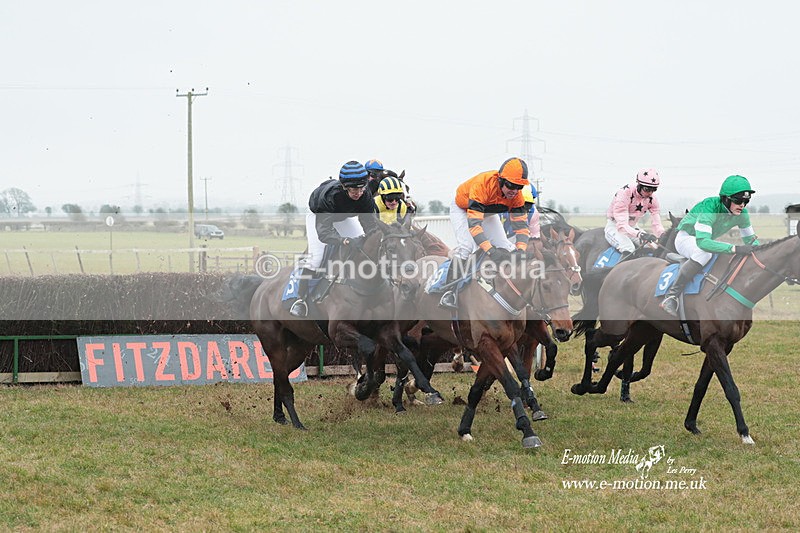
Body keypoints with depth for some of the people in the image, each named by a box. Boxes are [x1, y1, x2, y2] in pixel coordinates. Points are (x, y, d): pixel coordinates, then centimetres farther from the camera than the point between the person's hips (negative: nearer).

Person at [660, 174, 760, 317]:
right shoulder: (709, 207, -36)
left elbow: (751, 239, 1)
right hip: (686, 237, -8)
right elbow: (702, 242, -47)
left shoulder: (742, 213, -14)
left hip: (708, 239, 8)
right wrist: (735, 248, -52)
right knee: (704, 253, -39)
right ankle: (671, 295, -34)